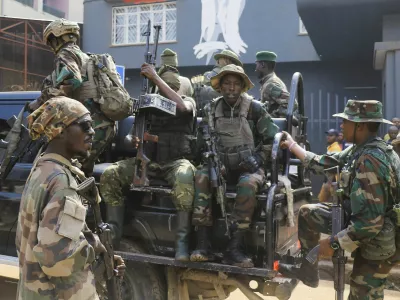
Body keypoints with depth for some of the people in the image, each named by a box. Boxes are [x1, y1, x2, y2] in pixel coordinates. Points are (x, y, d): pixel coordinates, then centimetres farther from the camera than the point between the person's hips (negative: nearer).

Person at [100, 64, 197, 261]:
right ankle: (113, 229, -10)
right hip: (148, 161, 4)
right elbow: (130, 136, 16)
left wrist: (155, 77, -18)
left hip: (176, 162, -3)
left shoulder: (189, 102, 9)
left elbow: (181, 107, -18)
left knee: (184, 177, -39)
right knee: (110, 175, -19)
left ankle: (182, 239, -34)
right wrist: (132, 140, -11)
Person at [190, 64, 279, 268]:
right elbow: (202, 141, 12)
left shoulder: (254, 108, -2)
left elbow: (272, 138, 3)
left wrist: (258, 158, -8)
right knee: (201, 177, -29)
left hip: (248, 167, -2)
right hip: (220, 165, 3)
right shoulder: (212, 109, 7)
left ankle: (234, 249, -32)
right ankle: (202, 244, -29)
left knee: (248, 184, -36)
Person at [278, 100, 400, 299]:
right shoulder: (360, 149, -1)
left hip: (375, 240, -9)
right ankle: (308, 271, 25)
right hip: (357, 220, 9)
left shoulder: (370, 160, -31)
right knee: (307, 213, 13)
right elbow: (324, 163, 11)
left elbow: (370, 221, -34)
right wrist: (292, 145, 17)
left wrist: (334, 243, -25)